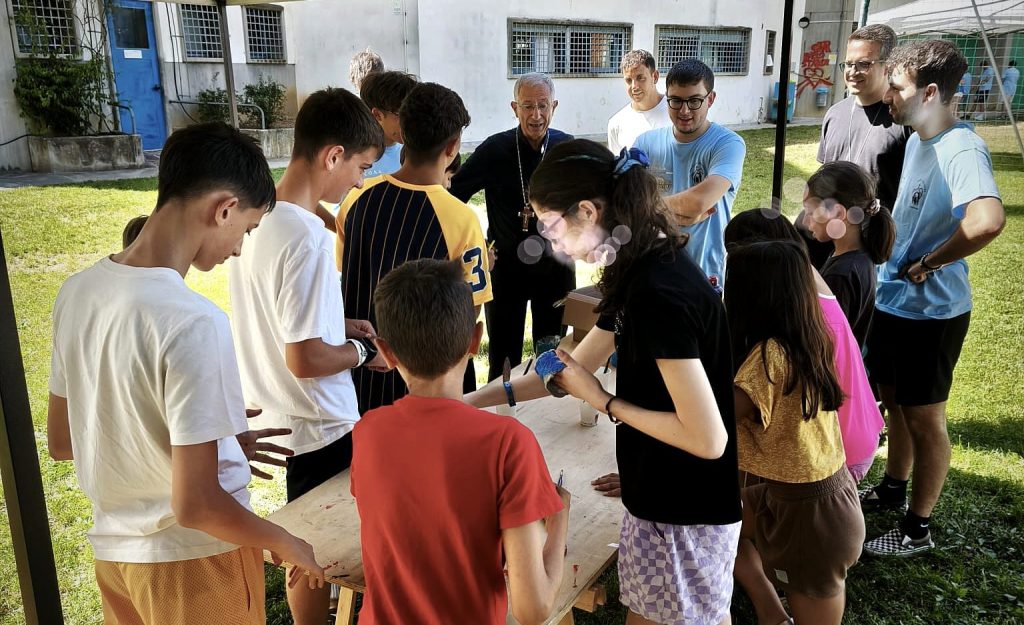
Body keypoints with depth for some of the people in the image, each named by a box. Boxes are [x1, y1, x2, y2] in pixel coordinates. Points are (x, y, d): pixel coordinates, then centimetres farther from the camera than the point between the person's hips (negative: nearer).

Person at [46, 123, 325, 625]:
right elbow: (194, 504, -26)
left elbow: (61, 442, 6)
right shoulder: (194, 323, -28)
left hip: (113, 552, 6)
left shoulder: (77, 291, -5)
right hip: (192, 562, -6)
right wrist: (287, 545, -9)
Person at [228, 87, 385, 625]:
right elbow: (306, 359, -26)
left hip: (274, 418, 8)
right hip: (319, 428, -8)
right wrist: (362, 351, -10)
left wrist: (336, 322, 7)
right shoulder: (307, 240, -27)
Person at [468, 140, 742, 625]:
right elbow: (578, 366, 12)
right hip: (672, 494, 9)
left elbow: (708, 439, -28)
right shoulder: (644, 271, 2)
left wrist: (603, 402, -17)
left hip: (684, 509, -8)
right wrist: (477, 399, 11)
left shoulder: (658, 292, -28)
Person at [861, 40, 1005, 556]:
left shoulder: (962, 150, -23)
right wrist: (895, 264, 5)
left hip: (931, 311, -9)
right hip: (892, 300, 9)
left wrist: (928, 264, -25)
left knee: (924, 418, 6)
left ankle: (917, 529, 22)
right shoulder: (916, 140, 7)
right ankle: (892, 490, 43)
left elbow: (988, 221, -41)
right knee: (894, 401, 22)